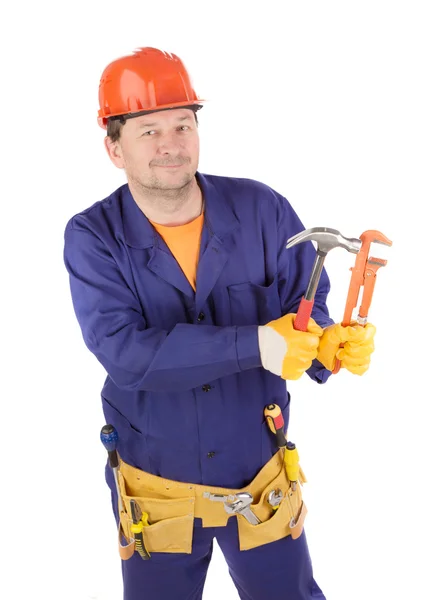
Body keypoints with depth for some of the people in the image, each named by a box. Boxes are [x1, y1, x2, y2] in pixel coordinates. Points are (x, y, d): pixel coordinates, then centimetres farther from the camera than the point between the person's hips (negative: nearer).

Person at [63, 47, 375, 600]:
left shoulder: (262, 210, -10)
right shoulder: (93, 238, -14)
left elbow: (306, 304, -4)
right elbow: (123, 351, -26)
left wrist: (328, 344, -29)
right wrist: (254, 346, -35)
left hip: (261, 480, 1)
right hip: (155, 489, 0)